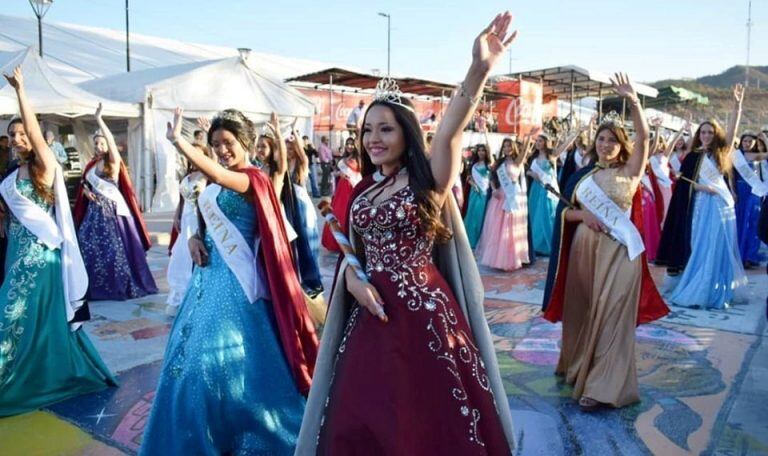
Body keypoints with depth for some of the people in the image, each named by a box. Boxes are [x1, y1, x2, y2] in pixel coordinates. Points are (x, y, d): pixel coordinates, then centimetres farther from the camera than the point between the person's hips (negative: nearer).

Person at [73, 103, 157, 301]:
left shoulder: (114, 161, -5)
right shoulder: (91, 164, 13)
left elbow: (112, 141, -20)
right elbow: (83, 183, 21)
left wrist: (99, 119, -23)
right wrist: (86, 191, -2)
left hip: (113, 209, -6)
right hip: (95, 211, 6)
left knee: (116, 247, -5)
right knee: (92, 246, 4)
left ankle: (124, 285, 5)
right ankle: (100, 287, 15)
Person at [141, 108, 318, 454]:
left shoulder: (254, 179, -13)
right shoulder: (214, 181, 11)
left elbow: (218, 175, -33)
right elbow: (203, 218, 20)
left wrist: (177, 140, -39)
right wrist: (194, 238, -2)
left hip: (237, 278, -8)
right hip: (210, 273, 8)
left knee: (232, 357, -4)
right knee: (200, 351, 14)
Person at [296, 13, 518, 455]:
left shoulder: (428, 180, -7)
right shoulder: (362, 190, 9)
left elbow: (450, 134, -25)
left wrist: (480, 70, -42)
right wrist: (352, 280, -7)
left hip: (424, 315, -5)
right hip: (372, 316, 5)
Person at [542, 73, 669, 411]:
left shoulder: (629, 172, 0)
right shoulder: (583, 175, 10)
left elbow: (643, 138, -13)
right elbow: (564, 210, 10)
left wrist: (633, 102, -25)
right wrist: (582, 214, -12)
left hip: (617, 250, -4)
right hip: (584, 248, 4)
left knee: (609, 314, -6)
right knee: (581, 310, 11)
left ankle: (604, 387, -3)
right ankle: (579, 367, 30)